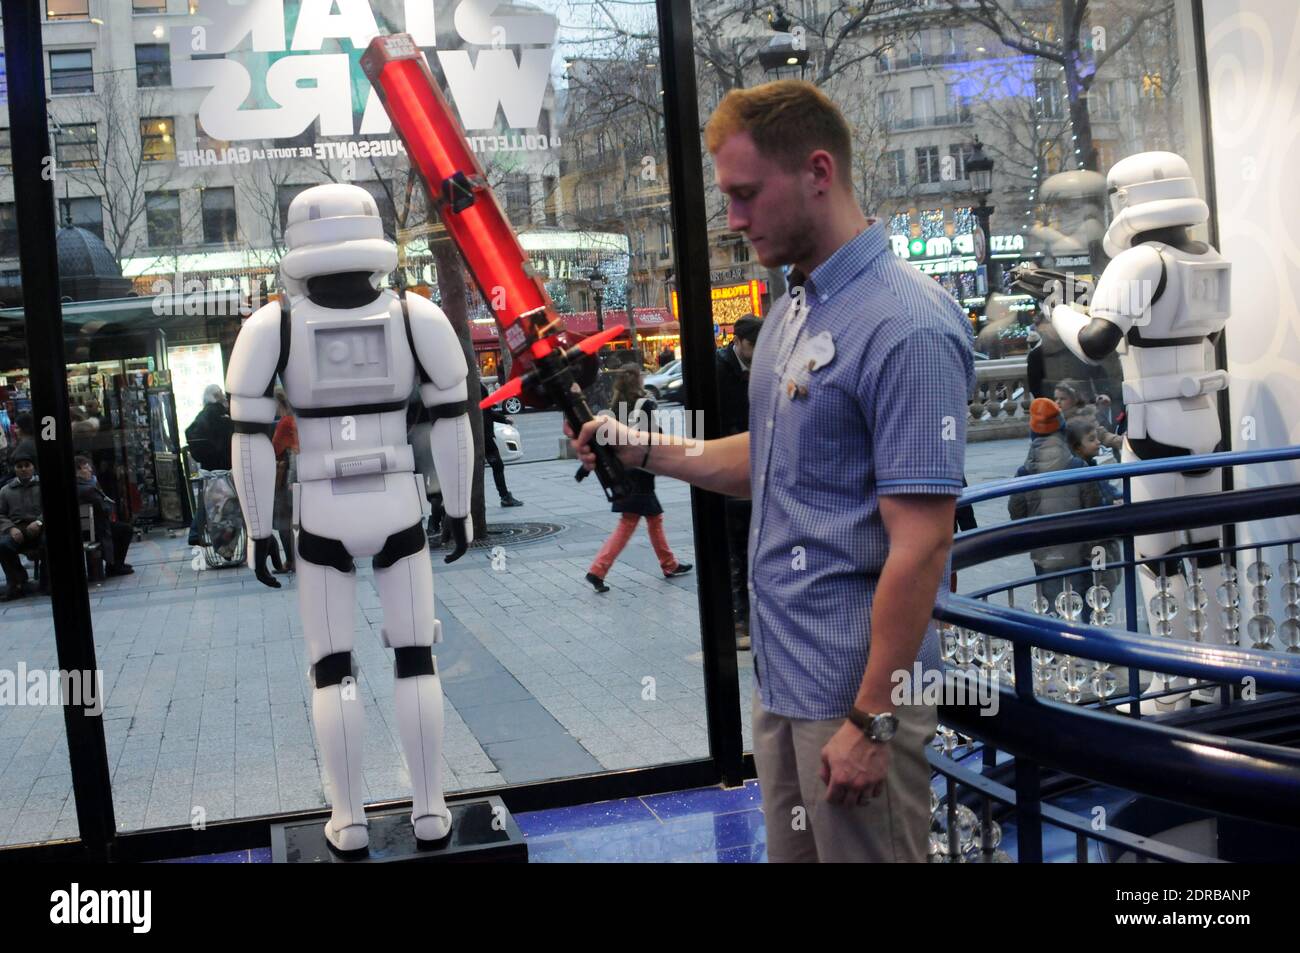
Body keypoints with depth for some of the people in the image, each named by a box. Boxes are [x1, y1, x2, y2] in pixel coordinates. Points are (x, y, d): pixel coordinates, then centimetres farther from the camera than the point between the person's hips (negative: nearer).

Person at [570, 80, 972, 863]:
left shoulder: (906, 327, -20)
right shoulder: (791, 310, 9)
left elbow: (921, 545, -22)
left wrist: (871, 721, -21)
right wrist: (645, 451, 6)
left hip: (854, 691, -9)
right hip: (782, 678, 9)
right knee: (791, 849, 21)